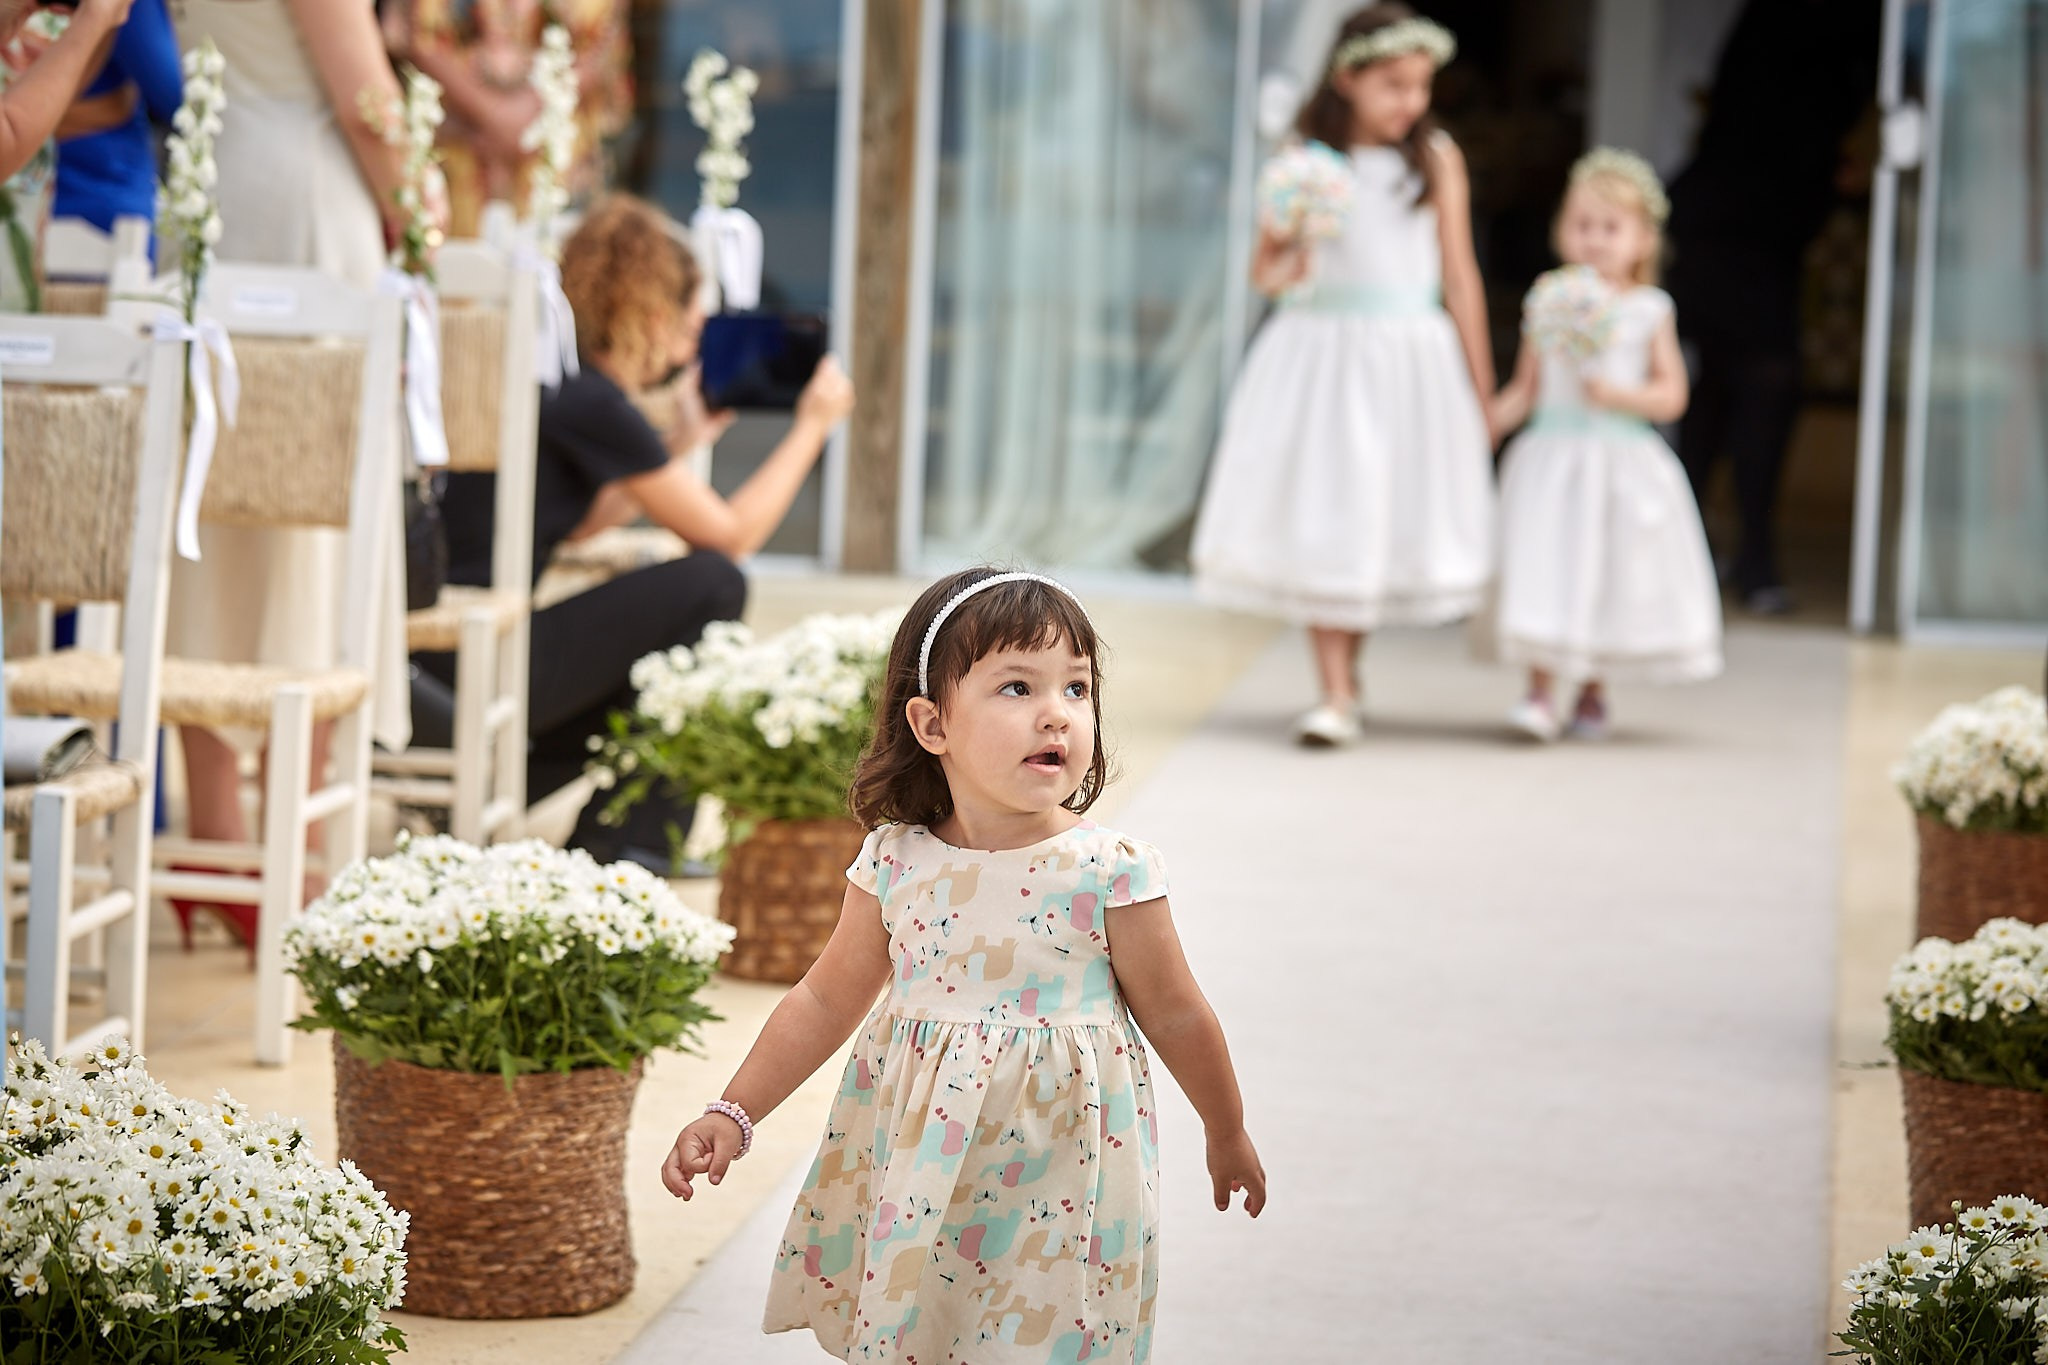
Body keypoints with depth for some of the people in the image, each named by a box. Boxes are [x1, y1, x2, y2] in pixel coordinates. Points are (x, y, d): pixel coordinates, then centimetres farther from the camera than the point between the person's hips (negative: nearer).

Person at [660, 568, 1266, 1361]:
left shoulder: (1108, 873, -12)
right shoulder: (896, 866, -4)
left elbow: (1175, 1016, 0)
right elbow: (825, 1001, 6)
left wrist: (1228, 1136, 12)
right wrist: (734, 1114, 2)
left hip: (1056, 1179, -3)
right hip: (914, 1178, 3)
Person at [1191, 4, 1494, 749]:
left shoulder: (1436, 159, 1)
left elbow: (1459, 274, 4)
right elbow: (1263, 265, 5)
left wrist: (1481, 388, 5)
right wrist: (1279, 269, -19)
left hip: (1408, 353, 0)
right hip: (1316, 348, 0)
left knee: (1384, 521, 3)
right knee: (1319, 522, -4)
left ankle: (1348, 657, 24)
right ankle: (1335, 694, -1)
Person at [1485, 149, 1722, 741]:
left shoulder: (1648, 311, 1)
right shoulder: (1546, 304, 4)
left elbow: (1672, 396, -1)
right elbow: (1525, 391, 6)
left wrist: (1618, 394, -16)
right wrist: (1487, 419, -10)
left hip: (1622, 459, 0)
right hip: (1554, 453, 1)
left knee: (1610, 574, 6)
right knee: (1545, 567, -8)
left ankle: (1593, 692, 21)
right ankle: (1540, 691, -6)